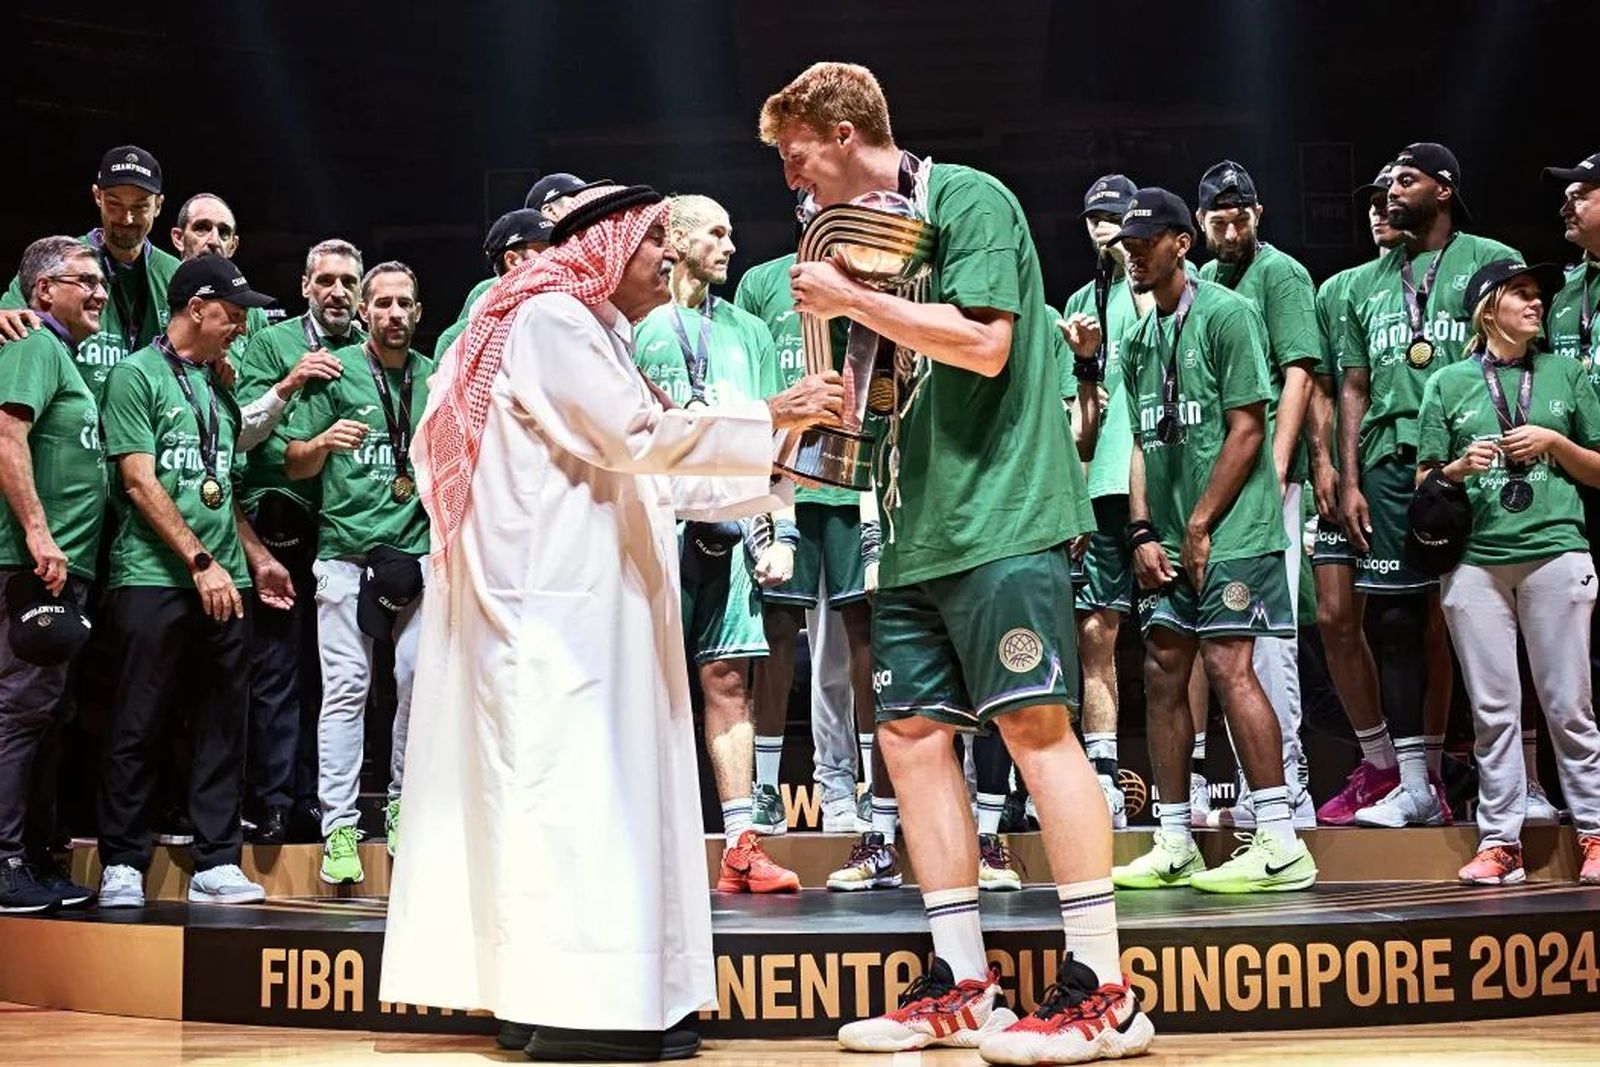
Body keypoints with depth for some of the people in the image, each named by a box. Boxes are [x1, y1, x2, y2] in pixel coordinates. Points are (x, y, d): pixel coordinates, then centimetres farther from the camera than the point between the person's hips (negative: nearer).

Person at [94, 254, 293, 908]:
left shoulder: (217, 388, 18)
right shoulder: (137, 375, -2)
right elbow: (141, 484, -10)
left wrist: (255, 557, 17)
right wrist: (201, 561, -15)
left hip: (222, 582, 7)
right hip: (153, 578, -6)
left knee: (223, 725, 5)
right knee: (139, 726, -1)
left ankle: (216, 864, 10)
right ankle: (122, 865, 8)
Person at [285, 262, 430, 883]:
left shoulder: (436, 378, 15)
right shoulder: (337, 371, 8)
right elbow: (294, 464, 7)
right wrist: (325, 442, -13)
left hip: (419, 553, 2)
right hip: (347, 550, -2)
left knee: (420, 680, -2)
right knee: (346, 687, -6)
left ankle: (403, 807, 14)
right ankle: (339, 826, -4)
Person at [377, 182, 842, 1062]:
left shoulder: (593, 334, 23)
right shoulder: (552, 318, -7)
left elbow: (655, 482, 21)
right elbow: (639, 438, -15)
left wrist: (779, 476, 14)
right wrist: (772, 415, -11)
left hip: (587, 602, 10)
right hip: (553, 602, -10)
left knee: (606, 786, 6)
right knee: (571, 784, -11)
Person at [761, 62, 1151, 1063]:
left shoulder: (969, 200, -5)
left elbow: (984, 342, -17)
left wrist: (851, 298, -12)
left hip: (1002, 511, -9)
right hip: (918, 528, 9)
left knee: (1034, 721, -10)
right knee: (912, 732, 4)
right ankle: (963, 986, 11)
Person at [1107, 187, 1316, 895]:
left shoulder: (1227, 314, -5)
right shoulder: (1141, 339, 17)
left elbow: (1246, 430, -10)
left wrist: (1199, 527, -12)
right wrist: (1144, 532, 4)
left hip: (1229, 531, -8)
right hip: (1168, 542, 8)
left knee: (1228, 667, -14)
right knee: (1162, 673, 6)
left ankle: (1281, 845, -10)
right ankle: (1174, 847, 13)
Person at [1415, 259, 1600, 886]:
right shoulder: (1448, 384, 11)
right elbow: (1424, 481, 11)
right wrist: (1460, 467, -8)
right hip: (1475, 560, 0)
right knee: (1493, 708, 2)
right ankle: (1499, 841, 7)